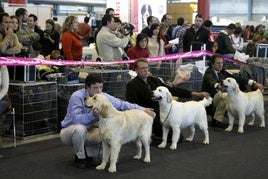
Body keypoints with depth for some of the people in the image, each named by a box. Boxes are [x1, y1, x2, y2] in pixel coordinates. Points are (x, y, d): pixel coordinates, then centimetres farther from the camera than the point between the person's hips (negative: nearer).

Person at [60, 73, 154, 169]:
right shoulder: (77, 97, -25)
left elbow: (122, 104, -3)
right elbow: (76, 119, -36)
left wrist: (143, 110, -7)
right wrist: (93, 114, -51)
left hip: (87, 132, 5)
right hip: (69, 131, -5)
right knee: (80, 128, -38)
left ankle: (88, 154, 7)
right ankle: (80, 157, -12)